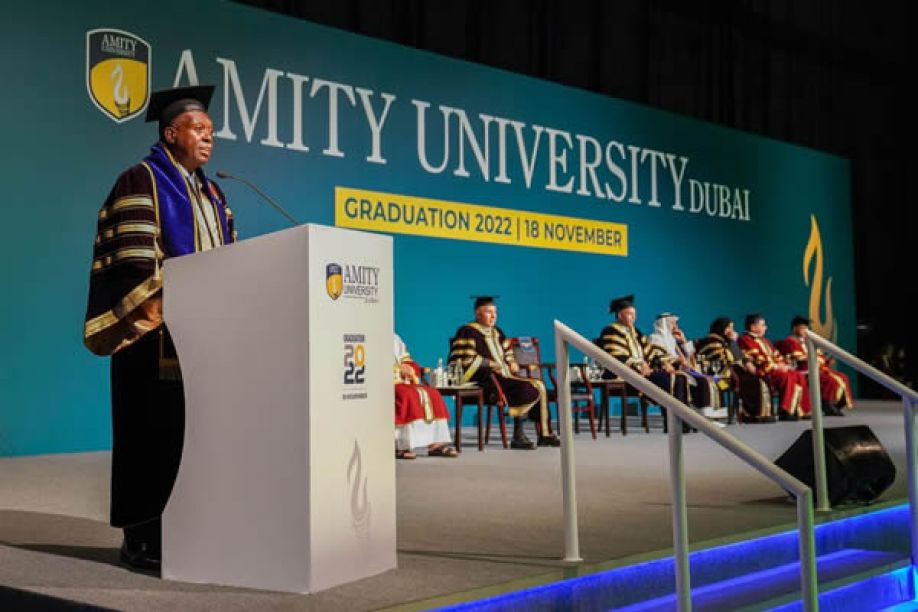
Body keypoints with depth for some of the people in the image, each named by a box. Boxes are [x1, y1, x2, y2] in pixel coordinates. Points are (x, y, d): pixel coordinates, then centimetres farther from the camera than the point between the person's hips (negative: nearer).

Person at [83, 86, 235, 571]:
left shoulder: (211, 193, 20)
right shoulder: (142, 181, -3)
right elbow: (133, 256, -13)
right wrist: (154, 309, -21)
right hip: (158, 326, -7)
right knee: (155, 428, -5)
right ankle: (142, 535, 1)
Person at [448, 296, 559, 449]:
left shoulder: (497, 332, 21)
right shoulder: (468, 332, -4)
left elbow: (508, 355, 31)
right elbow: (467, 361, -15)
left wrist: (512, 364, 9)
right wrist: (493, 365, -17)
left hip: (504, 376, 9)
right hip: (486, 379, -9)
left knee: (538, 385, -4)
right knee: (526, 389, -27)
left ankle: (545, 434, -5)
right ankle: (518, 436, -26)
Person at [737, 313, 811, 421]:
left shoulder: (764, 340, 26)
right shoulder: (745, 340, -6)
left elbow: (776, 356, 24)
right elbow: (759, 360, -16)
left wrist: (782, 365, 3)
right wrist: (776, 366, -15)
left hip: (774, 369, 10)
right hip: (761, 372, -10)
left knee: (799, 376, -7)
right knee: (787, 377, -30)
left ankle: (802, 411, -10)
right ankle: (784, 412, -30)